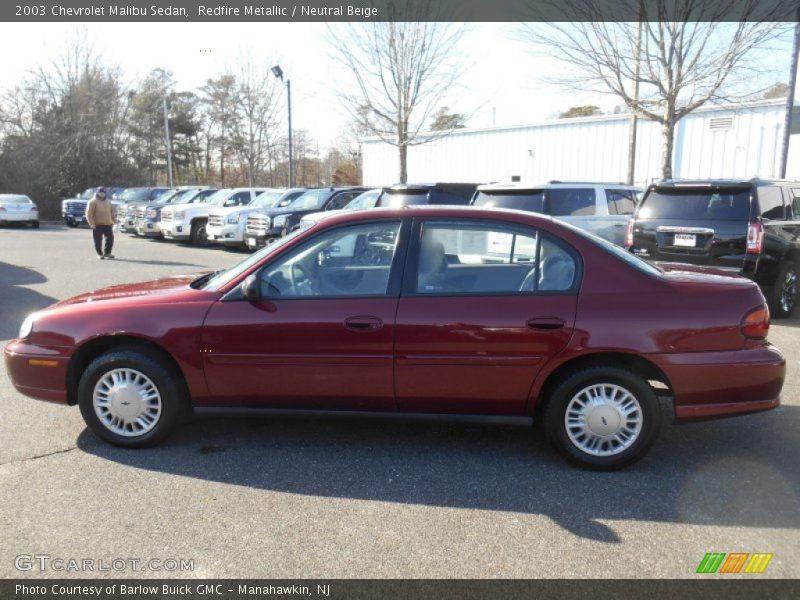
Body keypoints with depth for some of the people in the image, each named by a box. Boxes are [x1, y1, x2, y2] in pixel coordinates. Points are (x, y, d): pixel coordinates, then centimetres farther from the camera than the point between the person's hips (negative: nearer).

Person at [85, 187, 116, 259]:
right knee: (98, 240, -1)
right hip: (97, 225, -5)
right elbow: (89, 214, -9)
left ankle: (107, 252, 16)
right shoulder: (93, 202, -3)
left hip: (108, 224, 5)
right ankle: (99, 254, 11)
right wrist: (91, 223, -16)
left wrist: (113, 220, 13)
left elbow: (111, 212, 23)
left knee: (110, 238, 3)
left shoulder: (108, 202, 16)